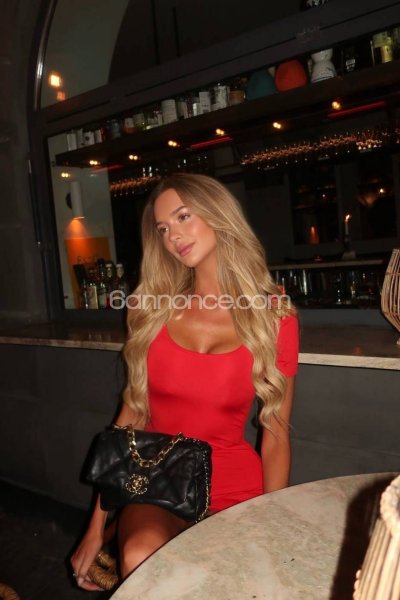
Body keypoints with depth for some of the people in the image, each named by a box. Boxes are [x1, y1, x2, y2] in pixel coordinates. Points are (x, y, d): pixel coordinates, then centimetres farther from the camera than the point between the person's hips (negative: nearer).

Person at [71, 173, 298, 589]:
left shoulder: (274, 316, -5)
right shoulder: (152, 310, 2)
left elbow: (276, 435, -1)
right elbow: (131, 415, 4)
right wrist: (96, 526, 2)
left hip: (233, 488, 0)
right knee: (140, 560, -30)